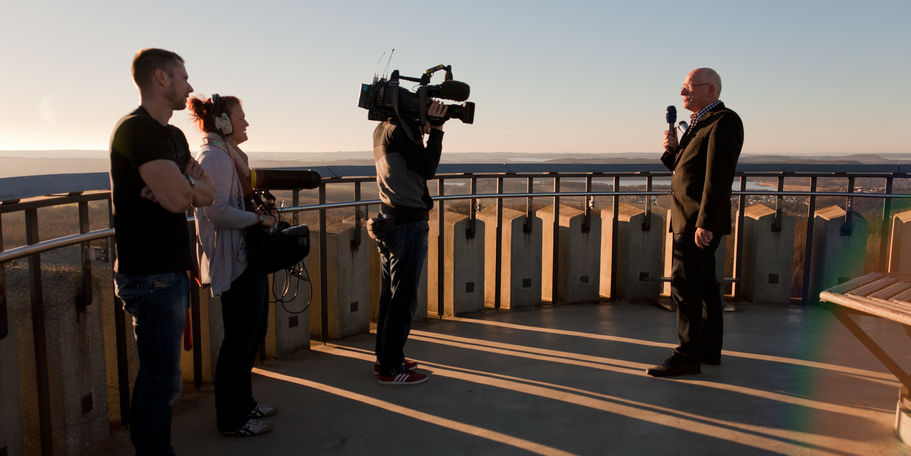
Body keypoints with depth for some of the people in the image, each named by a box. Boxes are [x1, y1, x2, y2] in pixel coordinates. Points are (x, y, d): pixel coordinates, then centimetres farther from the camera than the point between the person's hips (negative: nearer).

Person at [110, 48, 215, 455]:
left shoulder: (173, 135, 15)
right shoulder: (137, 129, -15)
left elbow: (206, 194, 8)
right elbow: (179, 198, -25)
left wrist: (181, 186, -12)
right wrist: (189, 181, -4)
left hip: (171, 270, 10)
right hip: (150, 276, -10)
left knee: (156, 375, 19)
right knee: (163, 381, -3)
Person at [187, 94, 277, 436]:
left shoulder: (228, 155, 18)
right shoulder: (214, 157, -16)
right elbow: (218, 212, -25)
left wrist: (260, 213, 11)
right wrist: (260, 219, -17)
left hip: (247, 256, 11)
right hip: (234, 261, -11)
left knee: (253, 332, 17)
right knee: (240, 338, -2)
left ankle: (243, 403, 31)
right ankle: (230, 419, 13)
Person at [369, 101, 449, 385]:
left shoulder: (382, 130, 14)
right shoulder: (398, 129, -15)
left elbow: (418, 166, 16)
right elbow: (428, 169, -17)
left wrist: (425, 129, 8)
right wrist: (435, 129, -13)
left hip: (389, 223, 10)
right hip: (408, 224, -10)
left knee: (390, 295, 16)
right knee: (403, 299, -3)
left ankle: (385, 359, 26)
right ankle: (391, 369, 5)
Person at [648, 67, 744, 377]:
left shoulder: (723, 122, -13)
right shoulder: (699, 123, 18)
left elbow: (718, 177, -21)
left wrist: (705, 223, -25)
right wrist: (673, 148, 1)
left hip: (700, 221, -10)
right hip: (690, 220, 10)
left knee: (684, 285, -9)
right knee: (703, 284, 14)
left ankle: (688, 355, -2)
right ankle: (709, 349, 24)